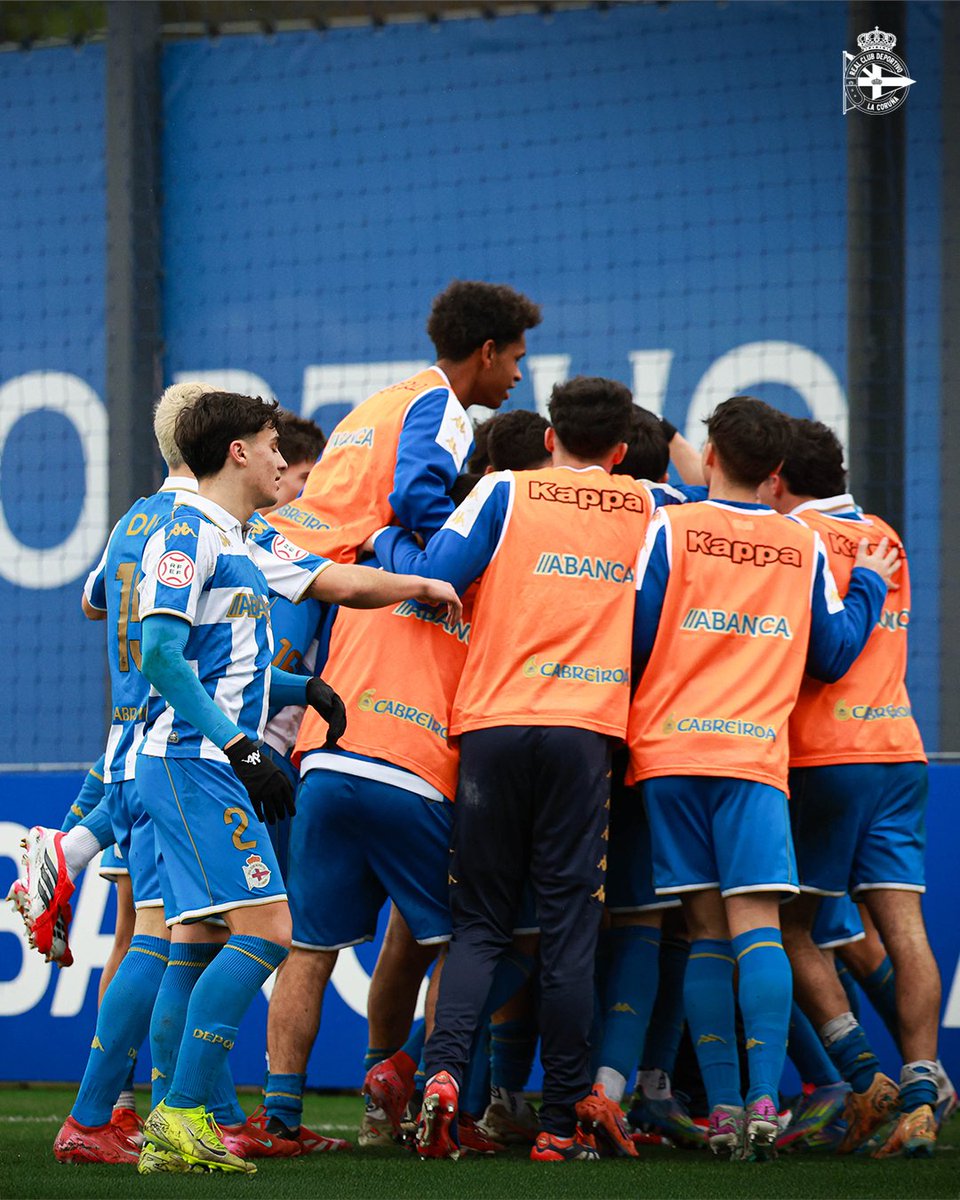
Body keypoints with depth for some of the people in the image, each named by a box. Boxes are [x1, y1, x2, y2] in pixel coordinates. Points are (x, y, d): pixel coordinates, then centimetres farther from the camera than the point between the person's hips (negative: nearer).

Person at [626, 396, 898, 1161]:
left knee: (708, 931, 4)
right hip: (757, 753, 0)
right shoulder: (805, 547, 9)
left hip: (671, 751, 0)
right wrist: (869, 586, 29)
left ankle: (723, 1109, 0)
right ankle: (765, 1102, -21)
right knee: (758, 925, -6)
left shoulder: (670, 530, 3)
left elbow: (634, 640, -2)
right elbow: (832, 655, 14)